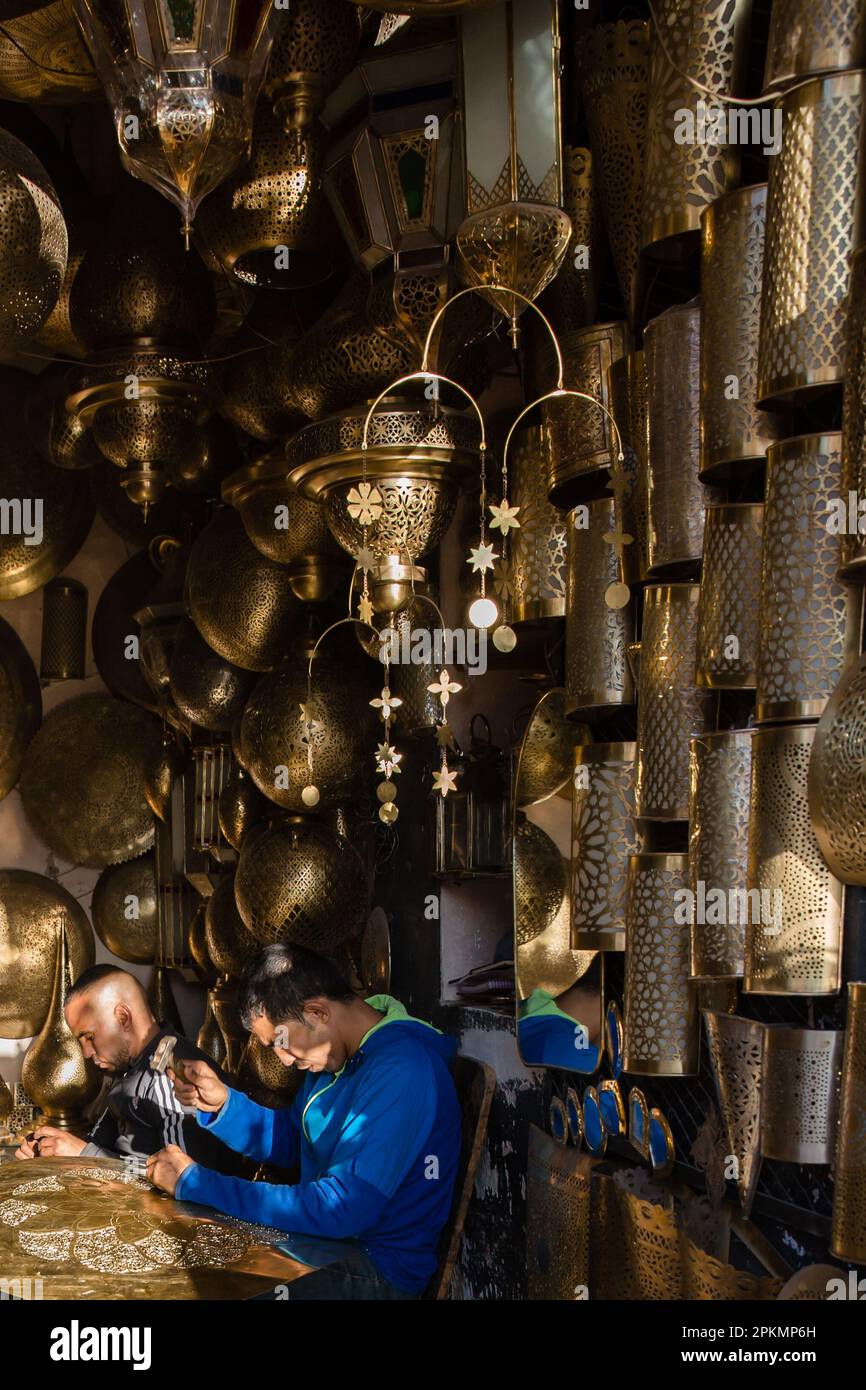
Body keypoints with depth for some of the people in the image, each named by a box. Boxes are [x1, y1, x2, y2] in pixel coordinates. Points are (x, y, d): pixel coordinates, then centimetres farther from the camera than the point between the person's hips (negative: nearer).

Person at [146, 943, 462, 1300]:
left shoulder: (402, 1070, -26)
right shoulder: (336, 1051, 4)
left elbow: (340, 1208, -29)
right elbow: (290, 1143, 17)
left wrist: (193, 1181, -24)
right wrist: (222, 1104, -3)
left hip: (380, 1267, -8)